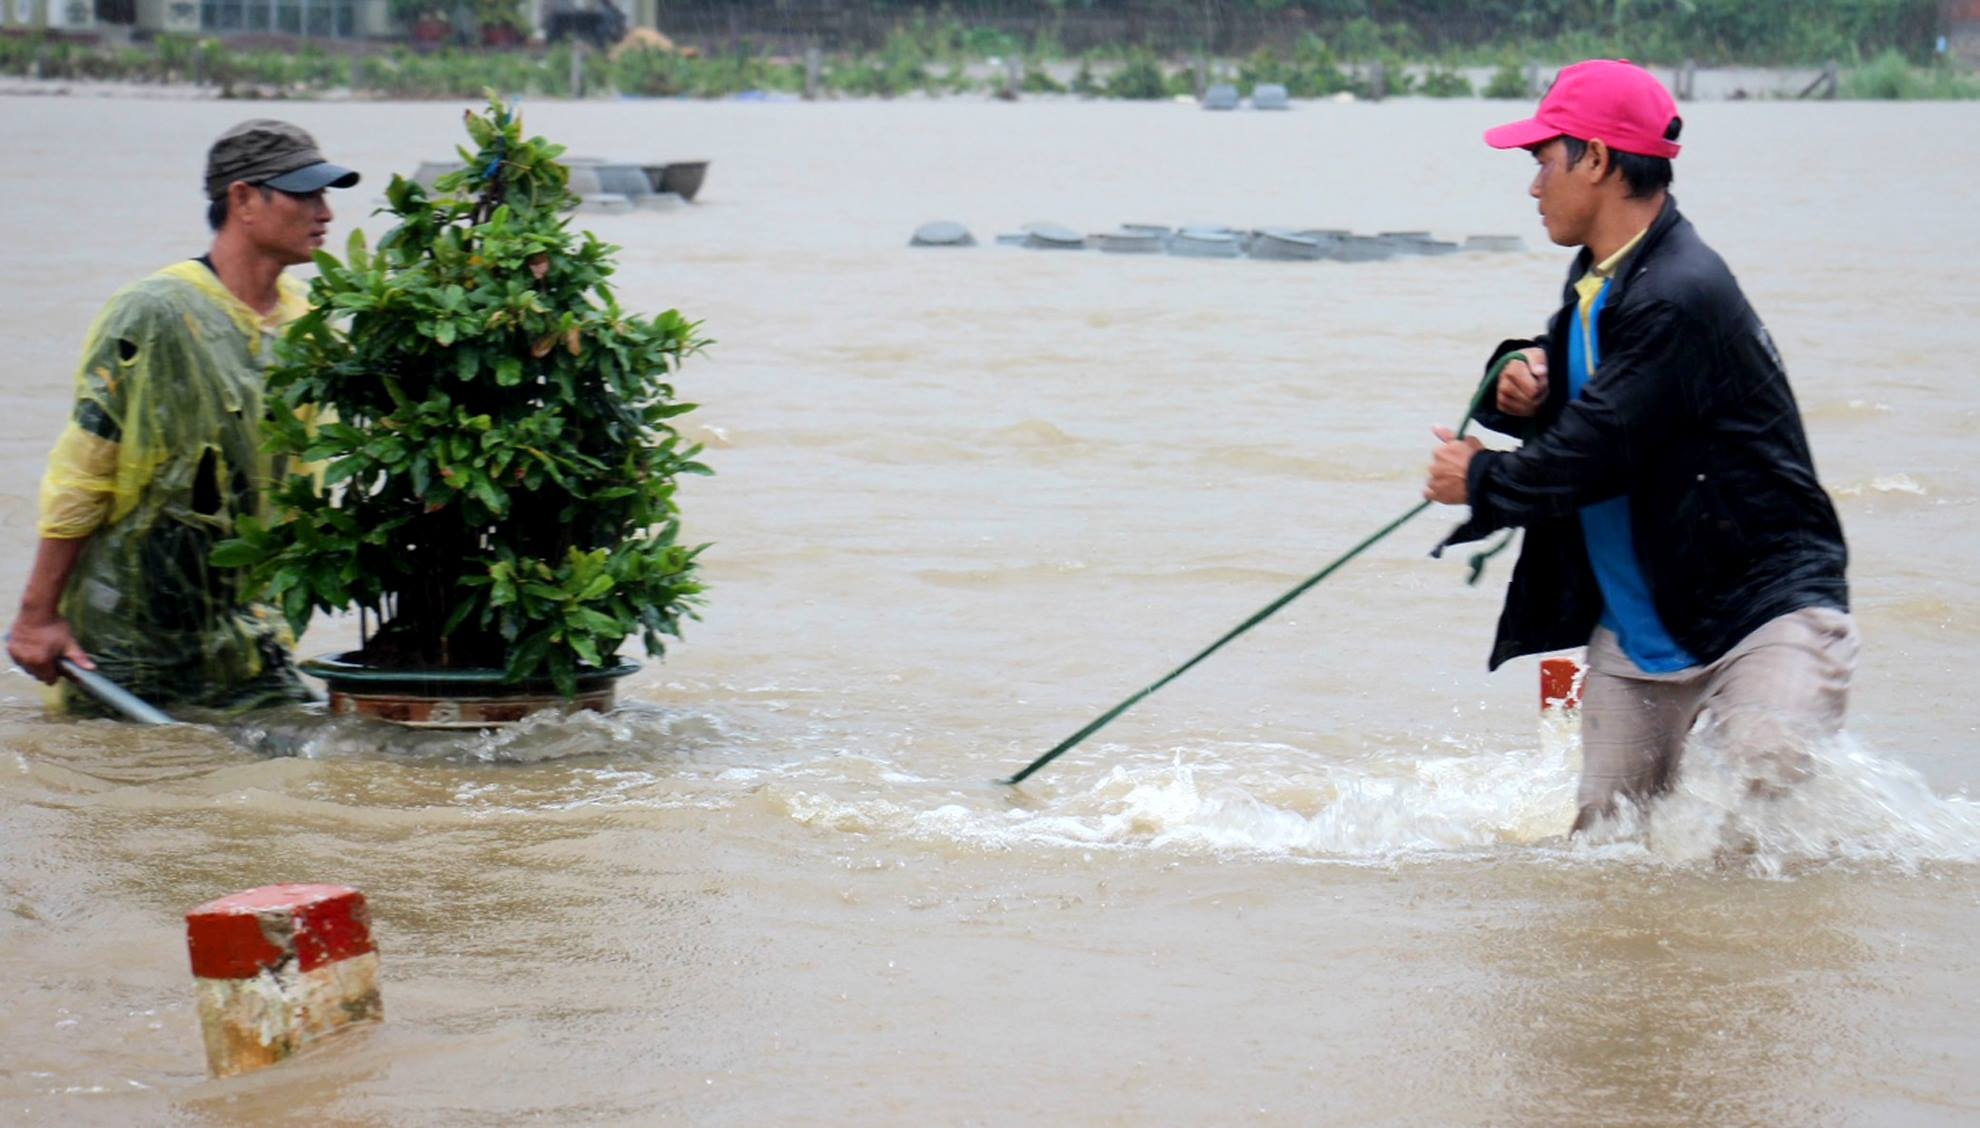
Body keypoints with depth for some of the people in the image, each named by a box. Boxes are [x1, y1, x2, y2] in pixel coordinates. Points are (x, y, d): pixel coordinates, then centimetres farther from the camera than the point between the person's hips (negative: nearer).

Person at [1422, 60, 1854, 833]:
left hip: (1760, 600, -8)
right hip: (1636, 626, 8)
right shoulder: (1598, 279, 10)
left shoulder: (1677, 298, -22)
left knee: (1774, 784, -26)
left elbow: (1595, 457, -23)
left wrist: (1480, 482, -6)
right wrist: (1519, 379, -3)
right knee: (1610, 834, 2)